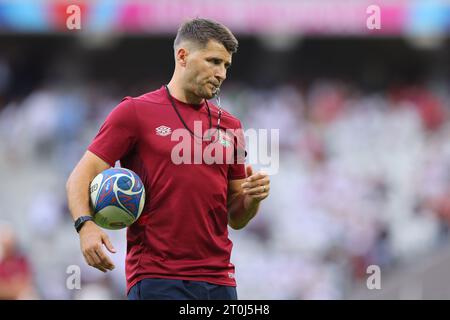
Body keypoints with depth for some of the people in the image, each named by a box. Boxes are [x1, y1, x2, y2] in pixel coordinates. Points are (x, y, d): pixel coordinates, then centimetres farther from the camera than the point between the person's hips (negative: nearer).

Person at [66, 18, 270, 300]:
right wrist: (86, 224, -21)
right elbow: (81, 177, -2)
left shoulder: (230, 126, 16)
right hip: (156, 280, -5)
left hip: (219, 281, 5)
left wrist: (254, 197, -3)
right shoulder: (135, 112, 2)